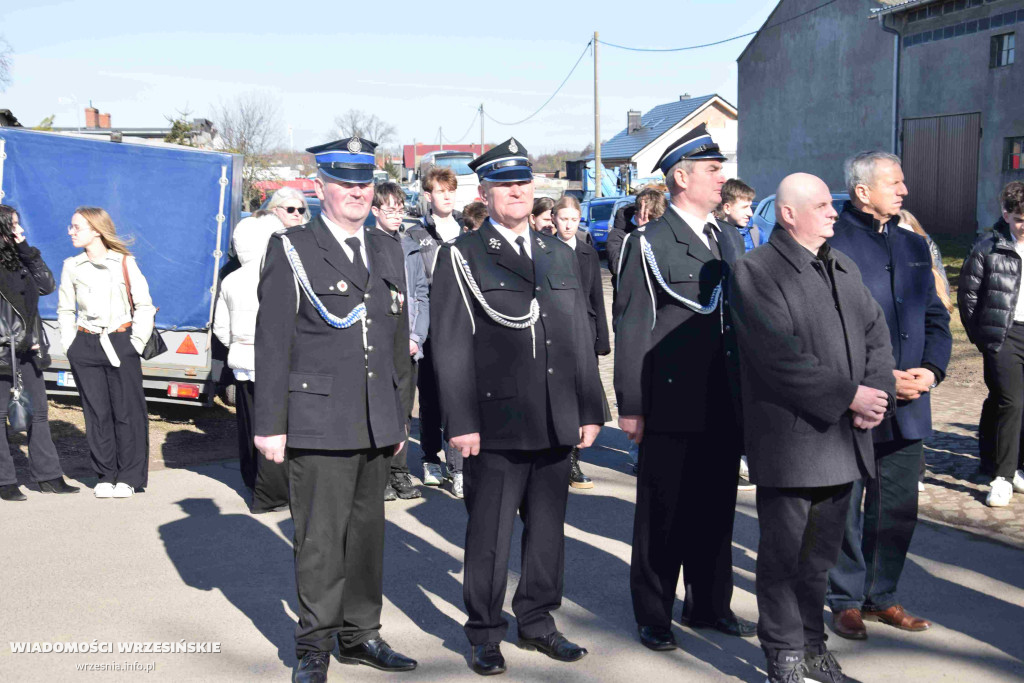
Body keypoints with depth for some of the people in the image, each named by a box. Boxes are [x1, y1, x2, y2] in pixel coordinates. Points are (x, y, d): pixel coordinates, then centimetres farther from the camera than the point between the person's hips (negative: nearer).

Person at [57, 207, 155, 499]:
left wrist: (137, 342, -4)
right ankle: (105, 476, 13)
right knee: (97, 412, 4)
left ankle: (129, 477, 8)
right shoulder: (72, 266, 7)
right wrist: (70, 344, 6)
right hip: (86, 345, 3)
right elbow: (65, 310, 15)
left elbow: (144, 305, 2)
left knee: (127, 410, -2)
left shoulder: (124, 263, -1)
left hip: (121, 343, -2)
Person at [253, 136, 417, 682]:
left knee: (367, 531, 12)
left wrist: (401, 413, 16)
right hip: (318, 422, -5)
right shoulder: (291, 249, -2)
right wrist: (270, 425, -8)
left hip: (377, 424, 5)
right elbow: (272, 344, -5)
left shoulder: (388, 250, 14)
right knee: (320, 538, 0)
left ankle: (359, 635, 26)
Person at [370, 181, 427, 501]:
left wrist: (416, 337, -1)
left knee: (403, 411, 10)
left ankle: (399, 471, 18)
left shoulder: (411, 247, 13)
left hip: (408, 345, 5)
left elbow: (422, 295, 11)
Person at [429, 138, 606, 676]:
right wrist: (461, 422, -12)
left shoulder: (560, 257, 15)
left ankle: (536, 621, 29)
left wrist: (590, 410, 10)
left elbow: (580, 339, 15)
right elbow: (450, 346, -6)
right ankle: (485, 635, 18)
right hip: (495, 424, -5)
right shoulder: (461, 258, 0)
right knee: (489, 534, 3)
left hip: (556, 425, 5)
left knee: (547, 528, 13)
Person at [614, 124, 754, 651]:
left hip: (724, 406, 6)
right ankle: (653, 616, 18)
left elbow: (744, 318, 17)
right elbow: (631, 328, -8)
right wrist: (630, 406, -10)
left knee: (716, 510, 14)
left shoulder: (731, 241, 14)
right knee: (662, 515, 4)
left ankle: (709, 604, 29)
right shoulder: (648, 243, -6)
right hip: (671, 407, -6)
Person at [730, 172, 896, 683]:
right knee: (785, 552, 3)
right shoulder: (755, 271, -10)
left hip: (843, 440, 7)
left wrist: (878, 394, -4)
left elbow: (876, 334, 13)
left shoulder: (844, 267, 15)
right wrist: (848, 396, -17)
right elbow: (781, 357, -18)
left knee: (820, 552, 16)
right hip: (789, 442, -7)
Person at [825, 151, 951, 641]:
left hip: (907, 407, 6)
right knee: (845, 507, 5)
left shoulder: (914, 246, 14)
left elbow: (935, 316, 15)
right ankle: (846, 601, 19)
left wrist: (932, 369, -3)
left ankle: (881, 596, 26)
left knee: (898, 509, 12)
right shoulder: (832, 246, -8)